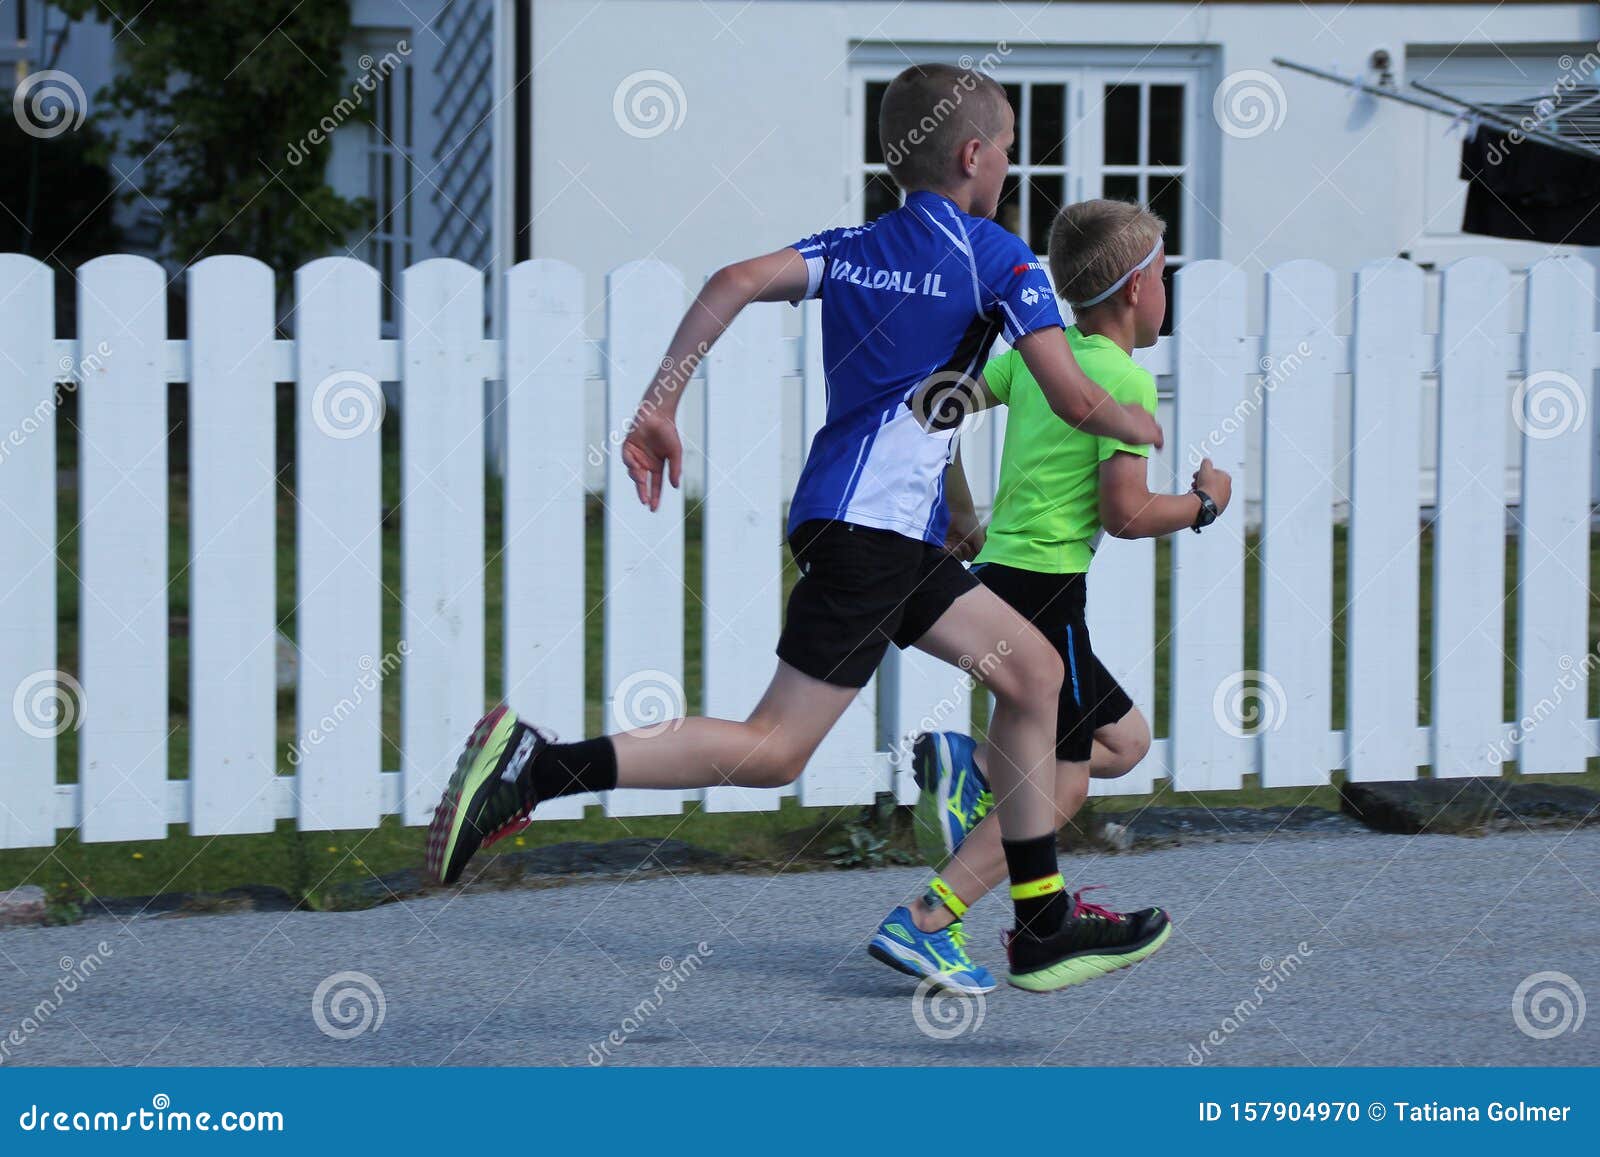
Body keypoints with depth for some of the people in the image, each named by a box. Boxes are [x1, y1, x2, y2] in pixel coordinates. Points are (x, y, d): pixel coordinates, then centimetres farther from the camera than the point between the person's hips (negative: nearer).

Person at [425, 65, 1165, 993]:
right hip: (869, 529, -9)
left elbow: (736, 282, -2)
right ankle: (534, 766, -20)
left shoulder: (848, 249, 15)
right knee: (775, 751, -11)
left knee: (1034, 670, 17)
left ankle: (1045, 928, 18)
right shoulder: (999, 259, -3)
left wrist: (658, 409, -5)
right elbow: (1074, 400, -5)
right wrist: (1139, 424, 17)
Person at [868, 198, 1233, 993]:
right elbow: (1126, 513, -15)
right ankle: (922, 924, -12)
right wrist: (1203, 502, 2)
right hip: (1043, 589, -9)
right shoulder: (1125, 379, -11)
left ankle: (967, 765, 2)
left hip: (995, 571, 9)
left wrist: (961, 519, 23)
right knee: (1058, 785, -4)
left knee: (1125, 739, 19)